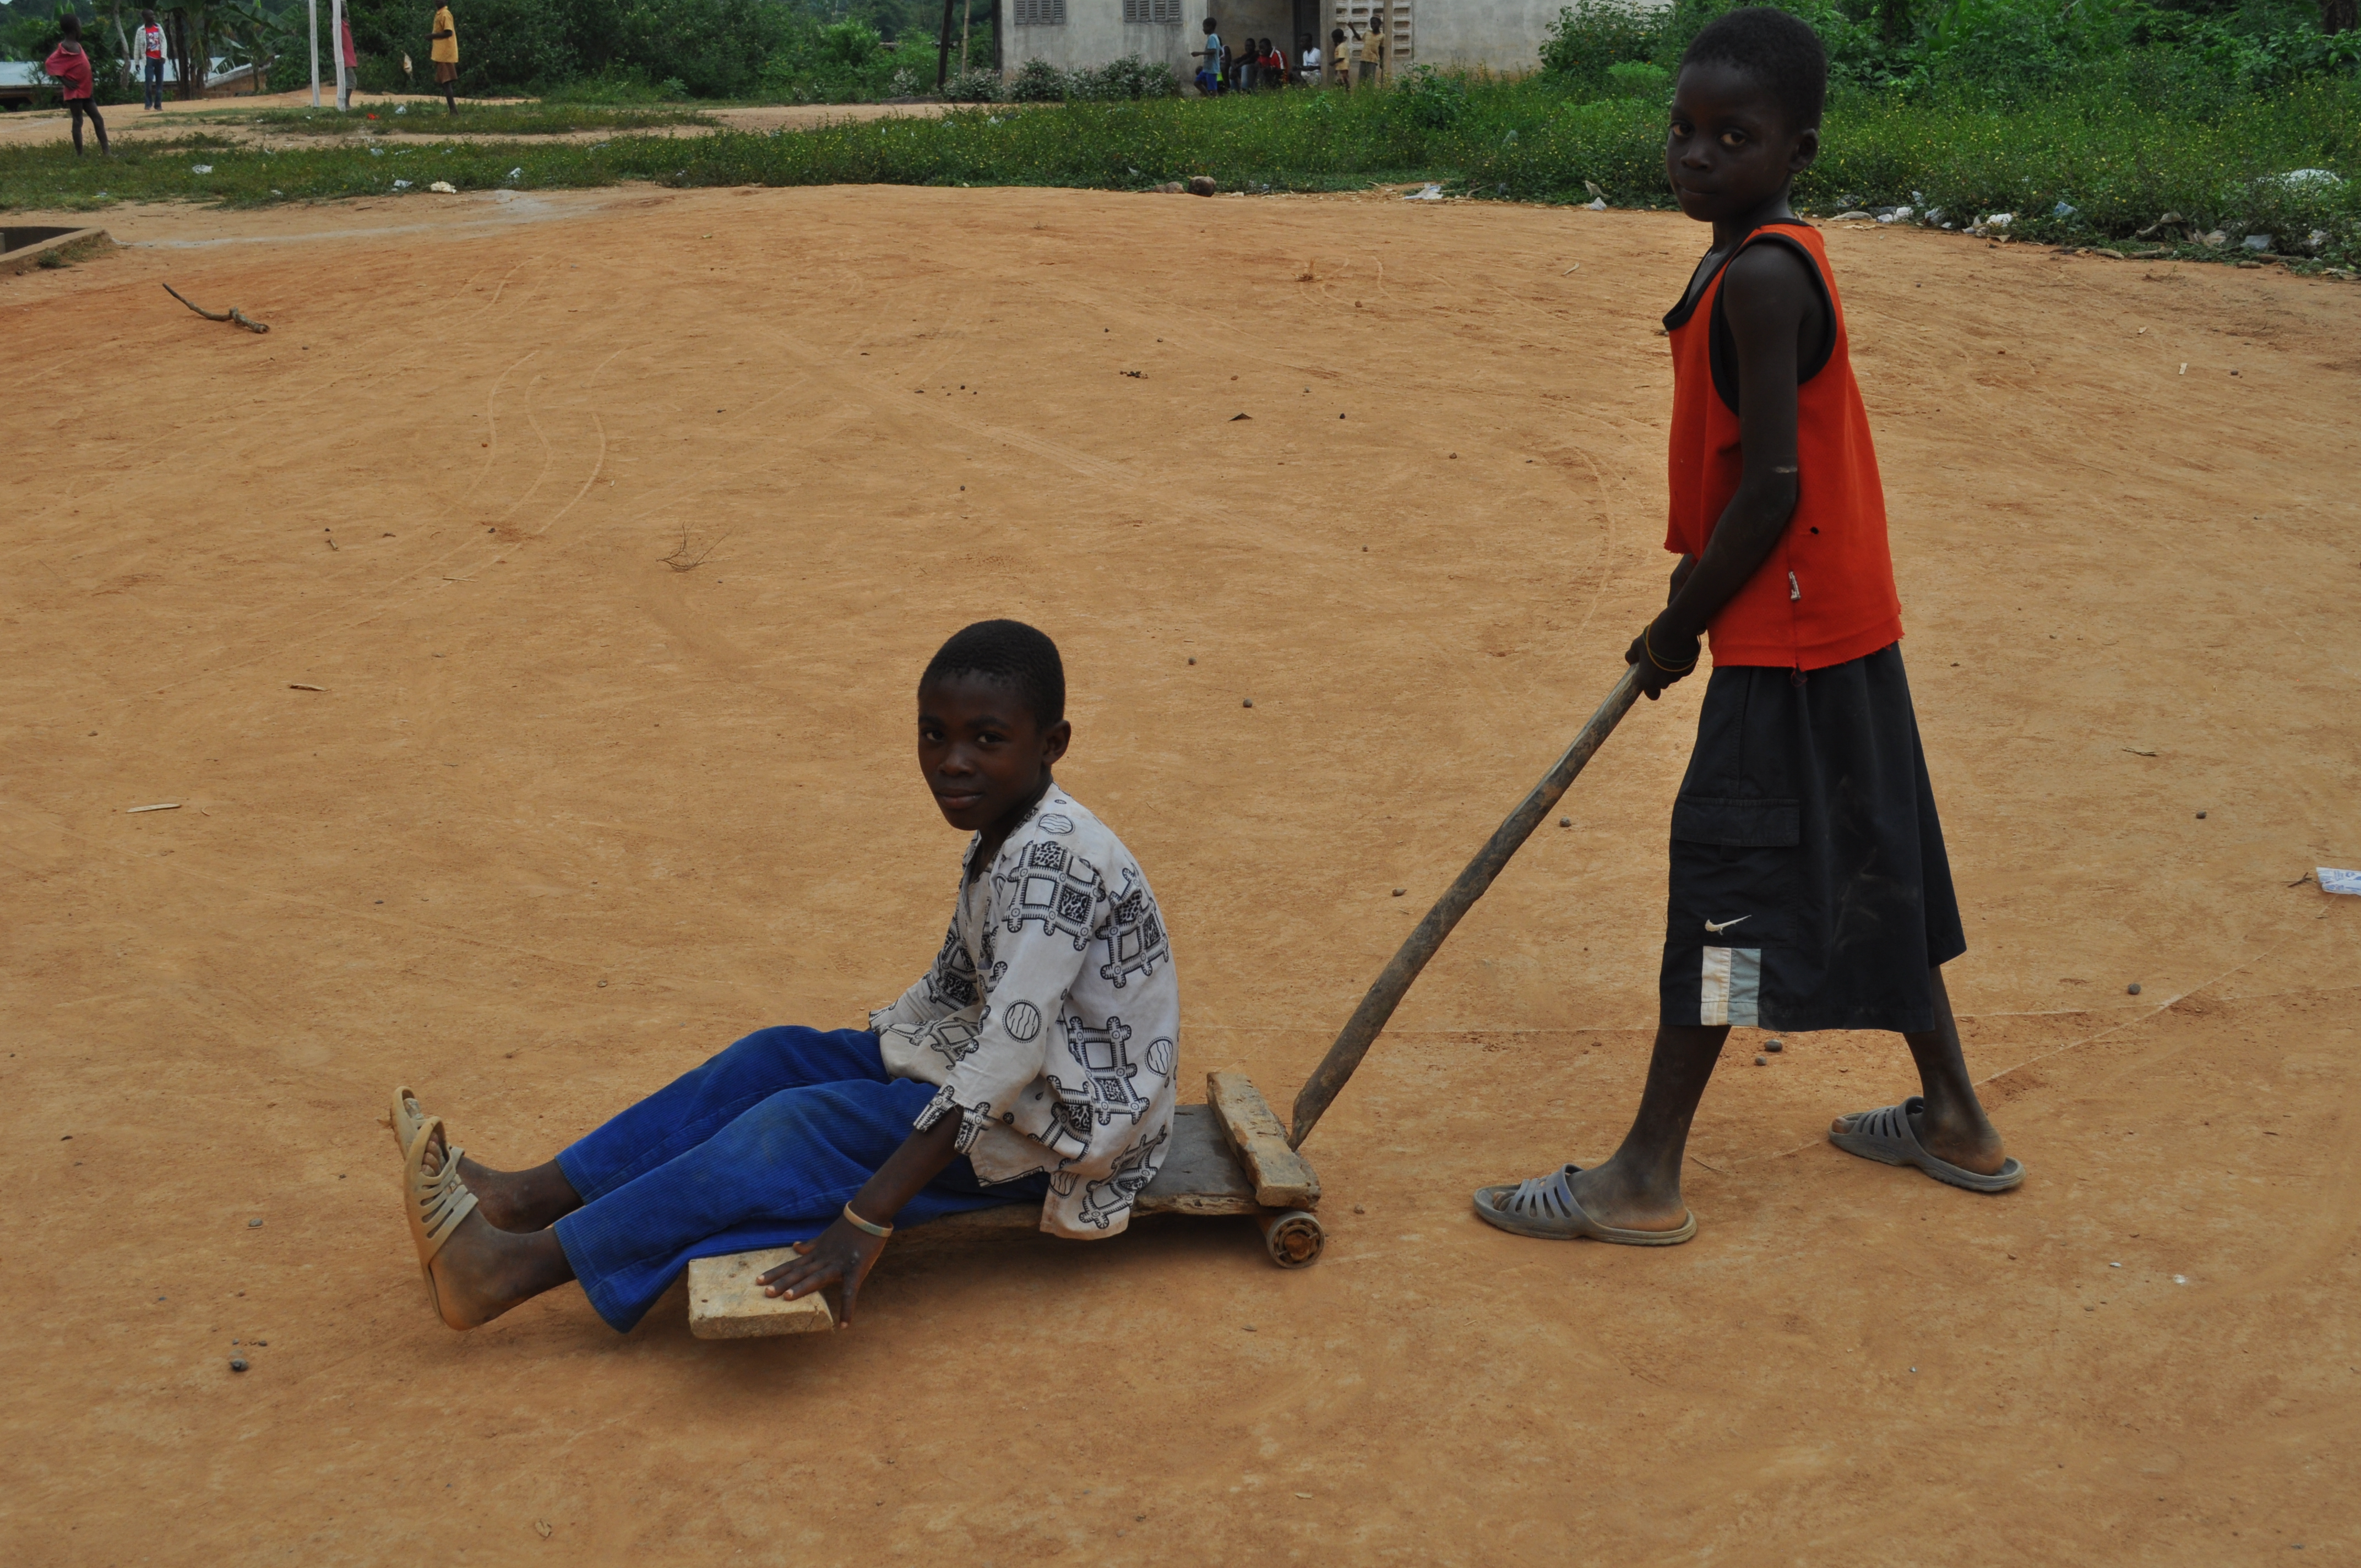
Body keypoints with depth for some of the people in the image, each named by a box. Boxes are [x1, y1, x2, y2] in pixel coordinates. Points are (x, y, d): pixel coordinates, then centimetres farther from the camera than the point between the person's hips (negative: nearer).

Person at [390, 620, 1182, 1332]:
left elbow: (1009, 1057, -33)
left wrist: (868, 1219, -35)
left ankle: (516, 1269, -18)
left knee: (800, 1130, -20)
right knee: (775, 1058, 4)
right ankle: (527, 1198, 5)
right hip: (1001, 1070, 10)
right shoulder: (1001, 837, 5)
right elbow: (952, 986, 18)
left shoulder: (1054, 854, -27)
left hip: (1068, 1122, -10)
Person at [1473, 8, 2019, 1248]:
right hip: (1839, 624, 10)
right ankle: (1953, 1119, 32)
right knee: (1866, 867, 18)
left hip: (1787, 634, -10)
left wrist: (1679, 630, -13)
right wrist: (1689, 610, 16)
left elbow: (1771, 490, -23)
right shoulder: (1764, 261, 11)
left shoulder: (1759, 279, -21)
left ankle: (1646, 1179, 4)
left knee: (1726, 872, -4)